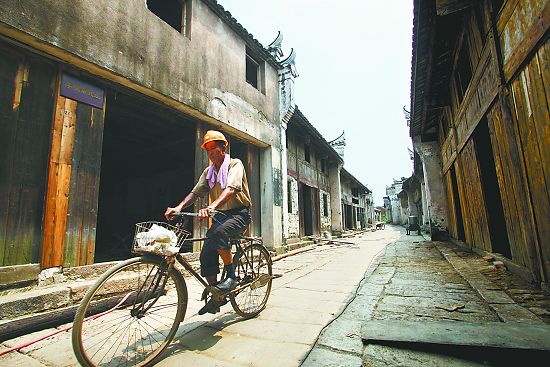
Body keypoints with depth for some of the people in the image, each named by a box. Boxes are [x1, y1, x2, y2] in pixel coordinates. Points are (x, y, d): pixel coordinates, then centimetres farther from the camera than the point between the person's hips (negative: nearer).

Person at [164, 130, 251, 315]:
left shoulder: (235, 164, -7)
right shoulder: (208, 171, 13)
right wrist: (179, 207, -18)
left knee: (219, 233, -36)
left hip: (239, 213, -6)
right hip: (219, 215, 7)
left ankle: (231, 276, -15)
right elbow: (196, 191, 1)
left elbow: (231, 189, -26)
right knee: (206, 255, -4)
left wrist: (211, 206, -42)